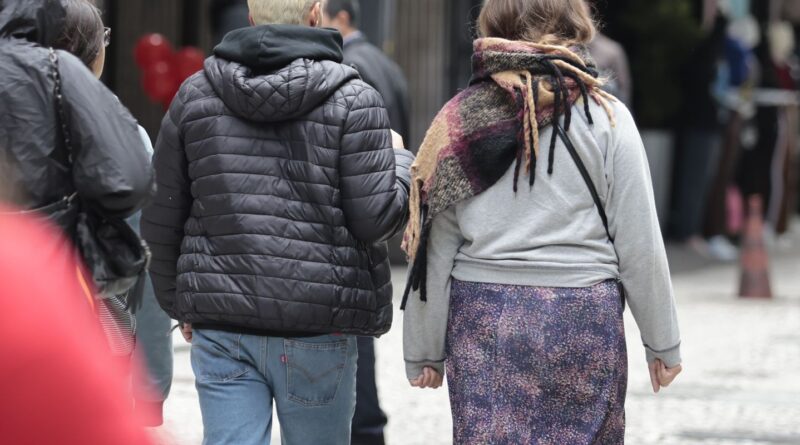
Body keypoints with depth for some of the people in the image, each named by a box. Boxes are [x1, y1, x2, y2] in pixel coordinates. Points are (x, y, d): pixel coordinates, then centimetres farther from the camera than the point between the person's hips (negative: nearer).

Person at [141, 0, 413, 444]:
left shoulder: (195, 95, 7)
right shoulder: (353, 99, -4)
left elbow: (160, 219, 9)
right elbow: (377, 217, -8)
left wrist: (179, 304, 22)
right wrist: (398, 157, 12)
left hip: (221, 327, 2)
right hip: (317, 327, -2)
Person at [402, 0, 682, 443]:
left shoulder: (460, 120, 2)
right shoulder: (605, 118, -3)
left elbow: (432, 251, 3)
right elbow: (640, 244, -2)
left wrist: (423, 351, 12)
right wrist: (662, 342, 9)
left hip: (482, 321, 2)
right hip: (583, 321, -2)